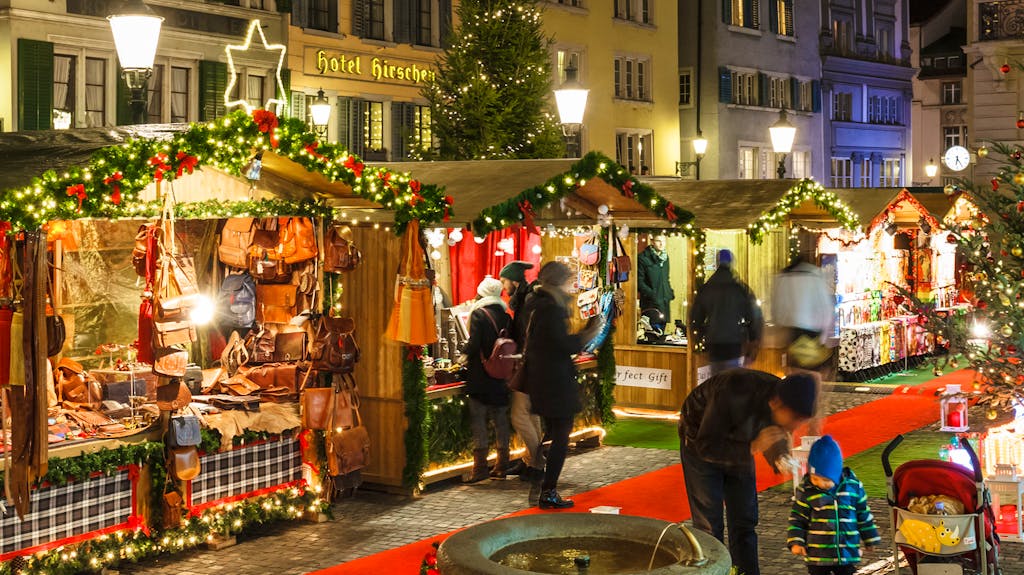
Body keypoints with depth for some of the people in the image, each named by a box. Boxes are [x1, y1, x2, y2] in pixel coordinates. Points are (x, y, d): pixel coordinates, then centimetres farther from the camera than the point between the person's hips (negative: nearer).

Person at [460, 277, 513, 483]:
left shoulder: (479, 313, -10)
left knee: (478, 420, -1)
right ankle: (501, 466, 16)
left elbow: (473, 344, -17)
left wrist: (464, 356, 1)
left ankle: (480, 466, -4)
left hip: (480, 376, -6)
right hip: (501, 377, 6)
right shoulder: (505, 315, 7)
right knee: (501, 420, 11)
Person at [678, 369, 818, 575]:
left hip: (739, 450, 6)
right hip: (700, 440, -5)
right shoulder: (733, 395, -41)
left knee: (744, 522, 6)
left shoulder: (784, 401, -22)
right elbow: (706, 447, -33)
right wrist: (753, 448, -41)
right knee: (709, 525, -7)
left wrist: (778, 457, -25)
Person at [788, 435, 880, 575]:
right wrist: (796, 542, -12)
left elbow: (863, 515, 8)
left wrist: (870, 539, 14)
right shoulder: (806, 490, -8)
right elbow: (797, 518, -1)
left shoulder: (853, 486, -4)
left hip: (847, 553, 1)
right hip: (817, 555, -1)